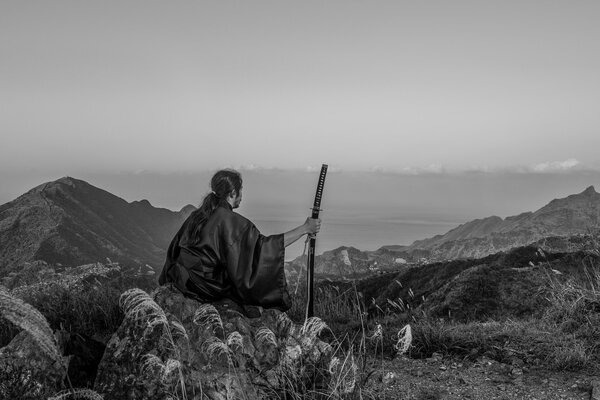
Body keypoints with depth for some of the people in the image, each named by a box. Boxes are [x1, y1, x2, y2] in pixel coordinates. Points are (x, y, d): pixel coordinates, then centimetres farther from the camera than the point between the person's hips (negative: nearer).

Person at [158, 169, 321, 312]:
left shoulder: (198, 214, 5)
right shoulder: (230, 220, -19)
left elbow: (177, 245, 14)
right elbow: (264, 246, -23)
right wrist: (304, 229, -18)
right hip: (205, 287, -8)